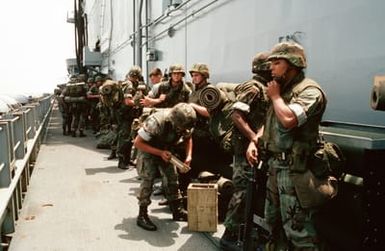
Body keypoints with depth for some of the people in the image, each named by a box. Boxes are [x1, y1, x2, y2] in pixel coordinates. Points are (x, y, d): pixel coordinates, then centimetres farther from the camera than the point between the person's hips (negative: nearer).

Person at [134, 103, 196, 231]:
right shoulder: (156, 122, -38)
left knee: (172, 177, -1)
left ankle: (177, 211, 12)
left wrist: (189, 155, -18)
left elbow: (188, 138, 0)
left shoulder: (185, 124, -22)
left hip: (166, 149, 5)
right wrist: (160, 153, -36)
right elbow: (137, 143, -30)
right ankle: (142, 216, -7)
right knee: (148, 178, -17)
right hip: (147, 148, -5)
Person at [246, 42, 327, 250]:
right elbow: (268, 123, 21)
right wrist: (254, 141, 4)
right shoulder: (283, 90, 16)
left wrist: (275, 96, -13)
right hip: (274, 164, 9)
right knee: (273, 220, 21)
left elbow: (288, 120, -30)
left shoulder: (309, 90, -14)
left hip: (293, 168, -9)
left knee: (297, 228, -4)